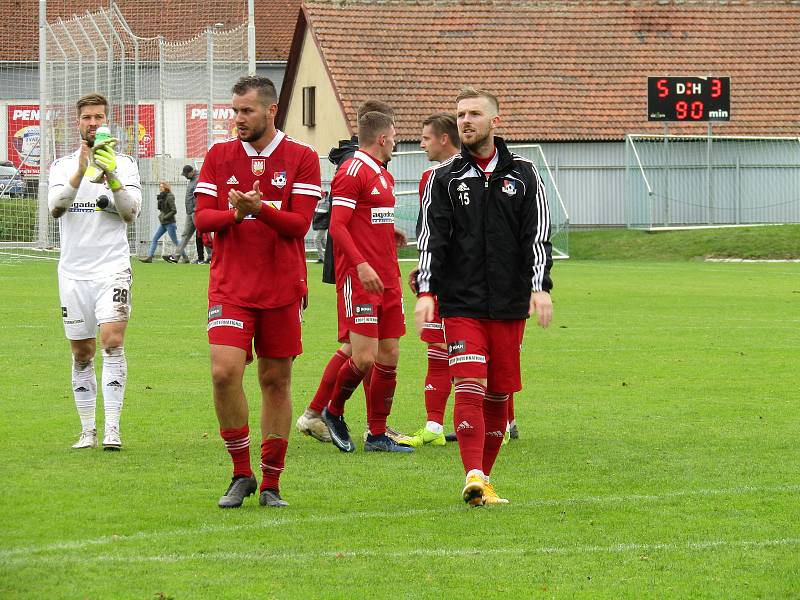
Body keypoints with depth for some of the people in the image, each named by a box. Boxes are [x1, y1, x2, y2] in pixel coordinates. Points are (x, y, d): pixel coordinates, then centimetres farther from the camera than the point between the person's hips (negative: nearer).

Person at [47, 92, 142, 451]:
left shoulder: (125, 165, 5)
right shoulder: (63, 166, 10)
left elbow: (131, 212, -7)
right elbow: (55, 207, -8)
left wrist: (111, 176, -22)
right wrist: (80, 173, -23)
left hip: (112, 269, -2)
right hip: (73, 271, 2)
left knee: (112, 341, -19)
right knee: (81, 354, 6)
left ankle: (112, 428, -22)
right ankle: (88, 431, 14)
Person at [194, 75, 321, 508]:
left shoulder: (301, 159, 0)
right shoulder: (219, 157, 7)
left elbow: (300, 223, -8)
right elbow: (202, 217, 2)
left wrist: (260, 209, -25)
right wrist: (235, 213, -18)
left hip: (283, 289, -1)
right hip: (230, 288, 1)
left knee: (276, 381, 4)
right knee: (224, 371, -15)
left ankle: (271, 484, 14)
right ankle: (241, 474, 0)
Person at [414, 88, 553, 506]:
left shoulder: (522, 175, 8)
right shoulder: (445, 179, 6)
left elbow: (537, 236, 4)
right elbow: (432, 239, 1)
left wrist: (540, 287, -8)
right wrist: (426, 291, -10)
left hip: (509, 305, 2)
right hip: (461, 303, -2)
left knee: (499, 393, 5)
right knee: (469, 386, -15)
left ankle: (484, 479, 15)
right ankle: (474, 477, -21)